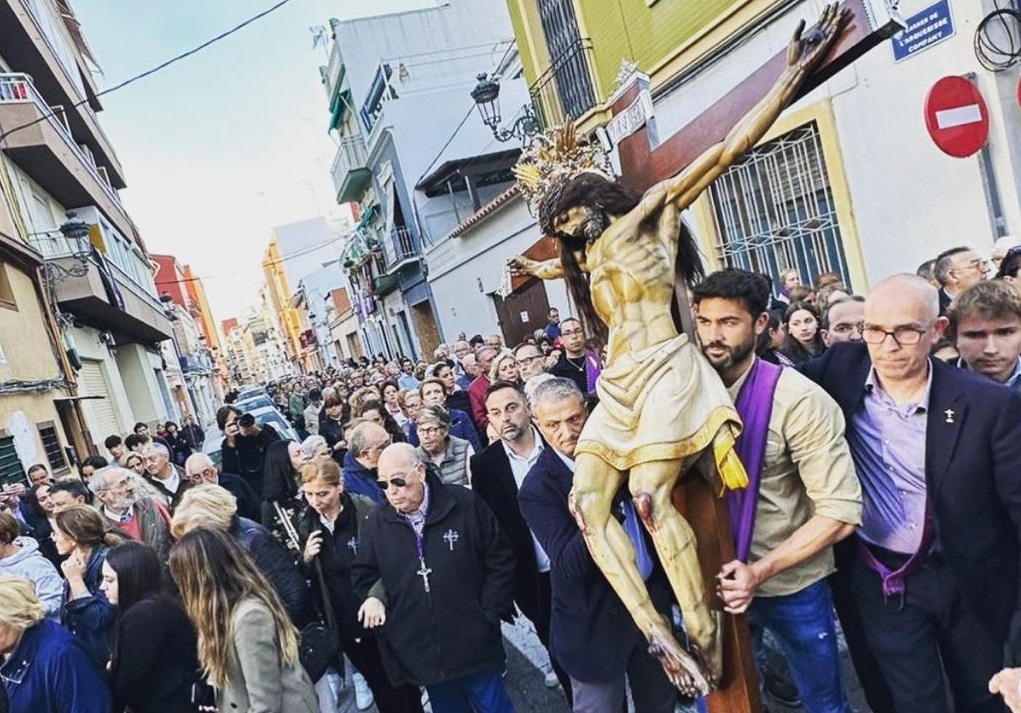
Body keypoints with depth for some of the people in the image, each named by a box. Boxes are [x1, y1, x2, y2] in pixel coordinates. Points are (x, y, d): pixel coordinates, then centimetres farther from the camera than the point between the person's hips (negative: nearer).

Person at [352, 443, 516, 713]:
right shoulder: (377, 521, -1)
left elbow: (501, 558, -4)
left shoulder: (466, 505, -10)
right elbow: (363, 572, 12)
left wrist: (490, 613, -6)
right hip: (421, 653, 3)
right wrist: (373, 597, -7)